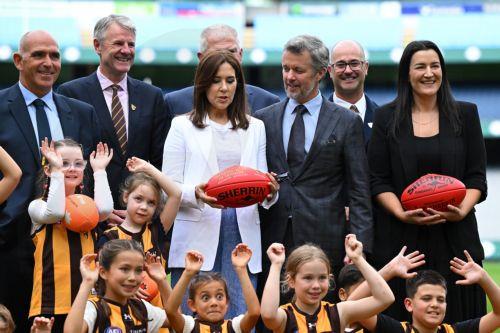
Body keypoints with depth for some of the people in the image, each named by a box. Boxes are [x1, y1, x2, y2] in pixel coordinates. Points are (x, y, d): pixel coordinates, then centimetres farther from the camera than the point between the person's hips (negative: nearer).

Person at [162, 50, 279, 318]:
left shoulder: (255, 128, 18)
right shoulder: (182, 126, 8)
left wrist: (270, 192, -8)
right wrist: (196, 194, -19)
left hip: (242, 235, 2)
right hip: (198, 235, -2)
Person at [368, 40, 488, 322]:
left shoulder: (466, 114, 9)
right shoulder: (387, 118, 7)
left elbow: (477, 176, 6)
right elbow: (378, 180, 3)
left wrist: (462, 210, -13)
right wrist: (402, 214, -13)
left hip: (455, 238, 1)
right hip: (401, 239, -1)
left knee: (456, 319, -1)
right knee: (404, 321, -2)